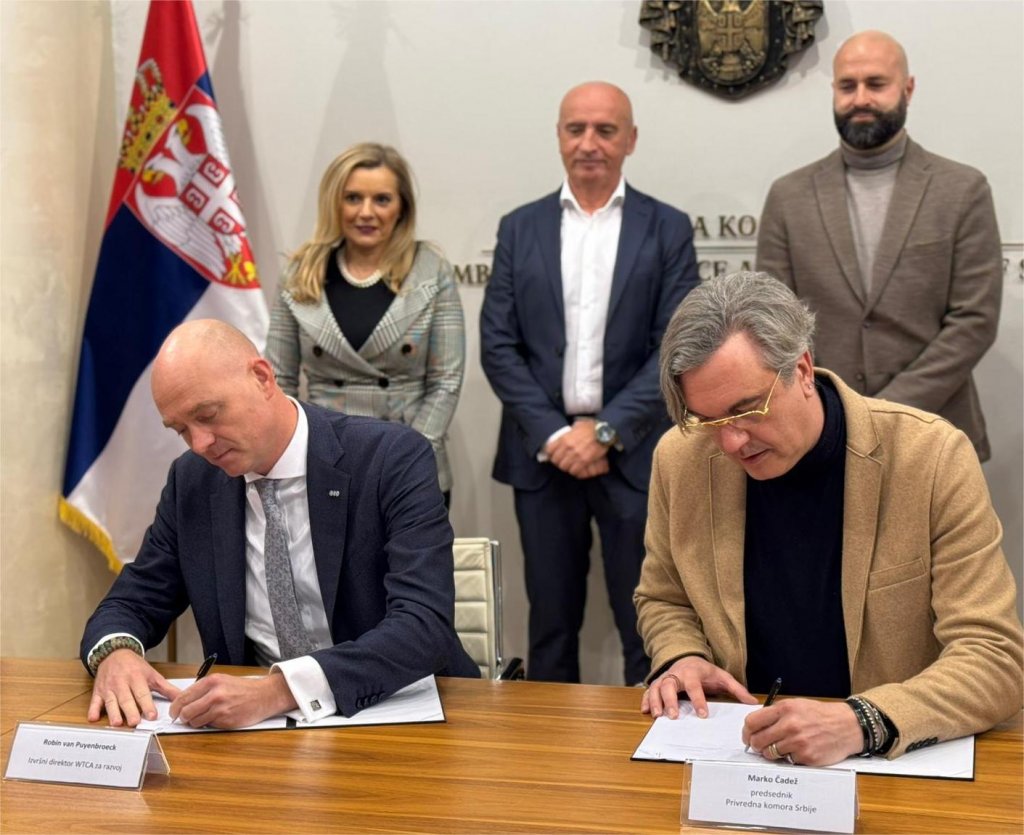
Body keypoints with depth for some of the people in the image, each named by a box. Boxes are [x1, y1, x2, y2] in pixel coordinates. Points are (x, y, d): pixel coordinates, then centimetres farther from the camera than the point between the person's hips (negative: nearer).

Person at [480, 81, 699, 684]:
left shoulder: (668, 229, 3)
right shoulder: (520, 228, 8)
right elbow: (498, 345, 2)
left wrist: (606, 431, -13)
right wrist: (552, 434, -9)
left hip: (634, 455, -2)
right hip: (543, 452, 2)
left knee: (647, 626, 4)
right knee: (551, 622, 10)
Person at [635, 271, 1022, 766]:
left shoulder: (933, 458, -13)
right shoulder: (681, 460, -3)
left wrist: (861, 724, -29)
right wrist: (681, 659, -7)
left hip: (899, 760, -1)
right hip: (740, 753, 2)